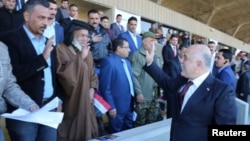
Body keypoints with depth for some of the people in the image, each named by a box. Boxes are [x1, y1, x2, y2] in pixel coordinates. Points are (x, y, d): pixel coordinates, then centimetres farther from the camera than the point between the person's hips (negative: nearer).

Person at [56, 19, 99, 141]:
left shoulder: (87, 51, 13)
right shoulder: (61, 49, -8)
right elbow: (65, 72, -21)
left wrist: (92, 88, 1)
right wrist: (81, 57, -16)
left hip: (86, 100, 6)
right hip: (70, 101, -6)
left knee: (85, 130, 11)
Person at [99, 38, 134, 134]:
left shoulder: (127, 62, 13)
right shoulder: (108, 62, -15)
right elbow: (105, 87, -17)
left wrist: (132, 102, 12)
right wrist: (111, 107, -17)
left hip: (129, 106, 8)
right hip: (117, 107, -7)